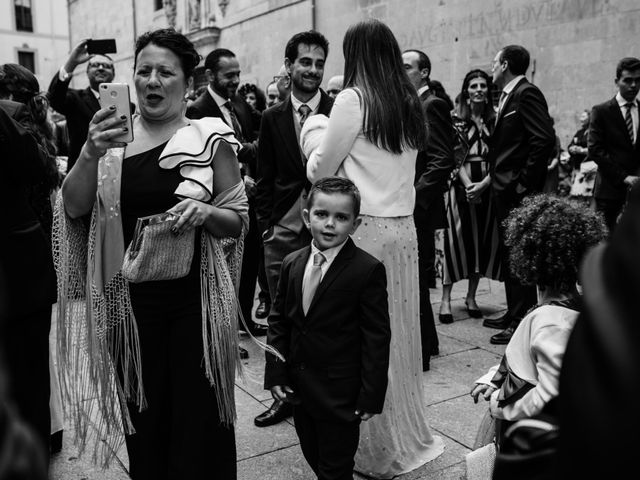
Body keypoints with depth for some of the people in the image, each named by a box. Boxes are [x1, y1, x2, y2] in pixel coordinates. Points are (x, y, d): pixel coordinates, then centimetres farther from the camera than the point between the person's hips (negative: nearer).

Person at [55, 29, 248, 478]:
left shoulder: (210, 139, -1)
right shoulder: (113, 135, 5)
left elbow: (239, 220, 1)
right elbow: (74, 209, -4)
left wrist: (205, 211, -19)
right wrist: (91, 153, -21)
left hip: (195, 298, -2)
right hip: (130, 298, 2)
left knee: (196, 415, 6)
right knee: (141, 417, 13)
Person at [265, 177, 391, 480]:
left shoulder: (369, 271, -15)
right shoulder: (292, 264, 2)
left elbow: (376, 338, -14)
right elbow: (278, 321, 7)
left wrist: (370, 396, -14)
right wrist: (276, 374, 0)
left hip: (340, 395, -5)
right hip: (298, 389, 6)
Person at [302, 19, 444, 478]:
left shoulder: (354, 99, -8)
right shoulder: (410, 104, 12)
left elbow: (320, 170, -4)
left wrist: (315, 131, 14)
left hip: (366, 230, -7)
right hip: (404, 227, 7)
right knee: (398, 330, 15)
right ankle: (407, 434, 29)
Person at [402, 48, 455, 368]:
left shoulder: (432, 105, -10)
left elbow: (443, 160, -18)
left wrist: (415, 198, -22)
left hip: (418, 209, -9)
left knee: (415, 280, -3)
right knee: (414, 280, 16)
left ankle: (420, 352, 8)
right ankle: (426, 342, 30)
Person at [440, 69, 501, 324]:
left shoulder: (495, 121, 7)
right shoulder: (456, 119, 1)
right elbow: (456, 156, -6)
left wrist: (483, 184, -13)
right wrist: (468, 185, -17)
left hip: (487, 186, 3)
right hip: (461, 186, -3)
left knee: (482, 240, 6)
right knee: (457, 239, -2)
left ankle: (471, 297, 19)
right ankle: (446, 299, 4)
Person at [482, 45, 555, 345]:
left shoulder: (527, 94, -12)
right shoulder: (508, 97, 16)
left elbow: (545, 138, -22)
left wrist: (524, 181, -19)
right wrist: (494, 179, 12)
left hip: (518, 191, -10)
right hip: (504, 189, 10)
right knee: (508, 253, 15)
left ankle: (523, 323, 4)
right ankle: (514, 314, 27)